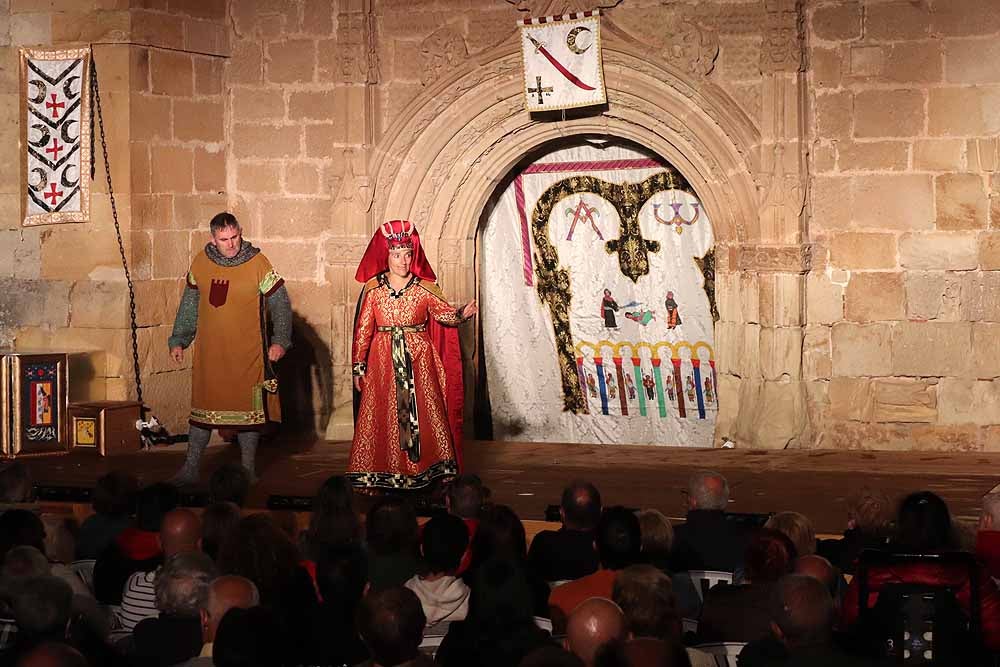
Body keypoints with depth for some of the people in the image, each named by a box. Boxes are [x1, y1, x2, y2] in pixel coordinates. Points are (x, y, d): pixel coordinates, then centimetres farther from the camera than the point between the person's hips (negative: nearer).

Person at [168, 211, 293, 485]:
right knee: (203, 409, 6)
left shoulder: (257, 264, -7)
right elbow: (189, 305, 14)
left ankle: (247, 470, 15)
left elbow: (281, 303, -3)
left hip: (248, 354, -2)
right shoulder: (201, 264, 2)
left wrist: (280, 340, -11)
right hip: (210, 354, 2)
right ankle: (190, 468, 14)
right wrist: (178, 340, 14)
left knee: (248, 409, 4)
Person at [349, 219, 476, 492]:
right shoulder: (373, 290, 4)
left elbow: (444, 312, -9)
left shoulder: (423, 288, 3)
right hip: (383, 362, 0)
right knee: (382, 415, -2)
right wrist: (359, 367, 1)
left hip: (418, 361, 0)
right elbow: (363, 330, 4)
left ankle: (431, 469, -1)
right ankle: (379, 474, 3)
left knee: (424, 412, -5)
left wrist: (461, 313, -31)